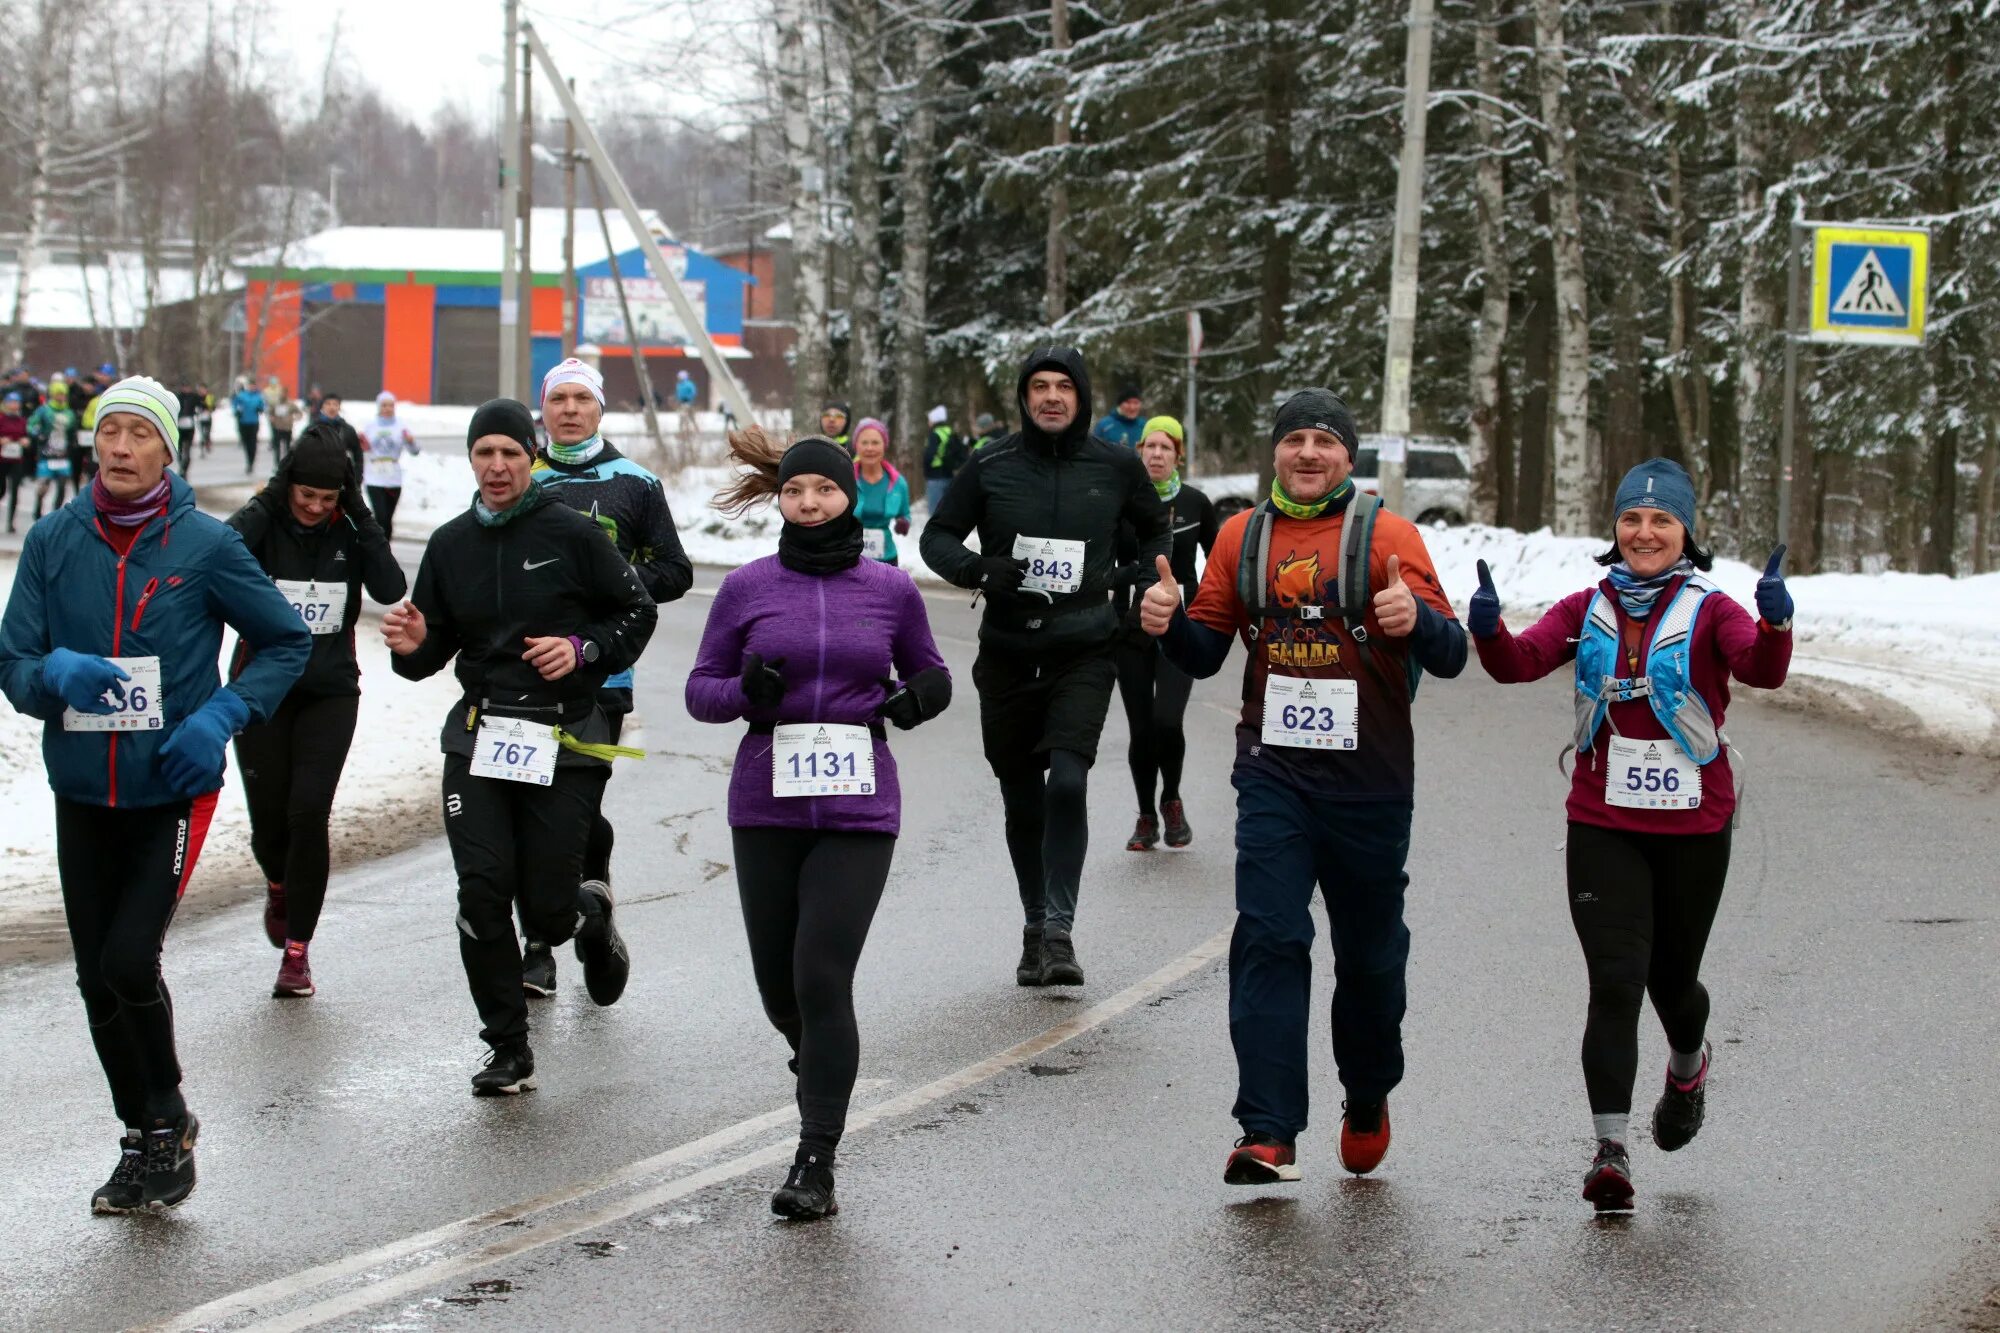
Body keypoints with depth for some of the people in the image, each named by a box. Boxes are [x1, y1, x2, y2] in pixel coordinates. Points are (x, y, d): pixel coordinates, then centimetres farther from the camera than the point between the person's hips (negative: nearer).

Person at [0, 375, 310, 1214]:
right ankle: (146, 1140, 26)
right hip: (82, 792, 3)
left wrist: (222, 716, -11)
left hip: (173, 790, -3)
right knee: (97, 980, 8)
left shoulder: (205, 545, -7)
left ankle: (168, 1119, 10)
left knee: (129, 962, -14)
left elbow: (287, 642, 3)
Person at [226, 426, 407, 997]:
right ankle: (279, 885, 41)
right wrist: (265, 507, -29)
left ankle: (297, 949, -2)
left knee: (309, 812, -11)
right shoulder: (259, 521, -8)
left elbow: (391, 589, -16)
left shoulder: (349, 530, 0)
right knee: (269, 817, 3)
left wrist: (360, 515, -16)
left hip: (330, 692, 1)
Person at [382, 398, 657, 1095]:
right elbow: (433, 652, 14)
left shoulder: (573, 534, -4)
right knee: (482, 894, -10)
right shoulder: (451, 544, 8)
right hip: (478, 737, 3)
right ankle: (508, 1050, 3)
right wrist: (411, 646, -8)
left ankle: (593, 919, 37)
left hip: (565, 742, -3)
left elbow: (638, 613, 4)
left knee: (547, 910, -2)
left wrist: (583, 651, -12)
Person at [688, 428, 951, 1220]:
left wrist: (916, 697, -6)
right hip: (766, 806, 2)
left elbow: (930, 676, 17)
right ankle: (815, 1063, 44)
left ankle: (816, 1162, -7)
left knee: (823, 978, -11)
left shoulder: (890, 591, 4)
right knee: (779, 984, 9)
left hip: (858, 808, -2)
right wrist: (745, 693, -14)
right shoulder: (748, 588, 3)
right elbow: (700, 689, 7)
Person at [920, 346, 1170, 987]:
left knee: (1068, 780, -20)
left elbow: (1157, 531, 20)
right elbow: (937, 536, 8)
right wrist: (977, 569, -11)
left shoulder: (1116, 467, 3)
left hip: (1084, 652, -1)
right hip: (1007, 656, 2)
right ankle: (1035, 926, 23)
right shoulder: (991, 468, 1)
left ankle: (1060, 927, -17)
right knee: (1022, 798, 9)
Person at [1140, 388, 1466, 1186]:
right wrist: (1171, 625, -10)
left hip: (1368, 783, -1)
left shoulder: (1386, 536, -3)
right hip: (1274, 775, 1)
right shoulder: (1243, 536, 7)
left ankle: (1368, 1100, 36)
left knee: (1370, 954, 11)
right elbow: (1206, 650, 12)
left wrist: (1417, 618, -30)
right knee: (1268, 940, -11)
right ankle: (1269, 1134, -14)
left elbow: (1449, 657, -8)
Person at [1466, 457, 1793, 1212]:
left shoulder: (1710, 612, -4)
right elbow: (1520, 662, -10)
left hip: (1692, 827, -1)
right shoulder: (1587, 610, 3)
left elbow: (1762, 670, -22)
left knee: (1671, 976, 14)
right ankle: (1609, 1148, -12)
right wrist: (1488, 631, -32)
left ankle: (1689, 1065, 49)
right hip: (1603, 826, 1)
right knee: (1615, 980, -11)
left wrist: (1775, 626, -44)